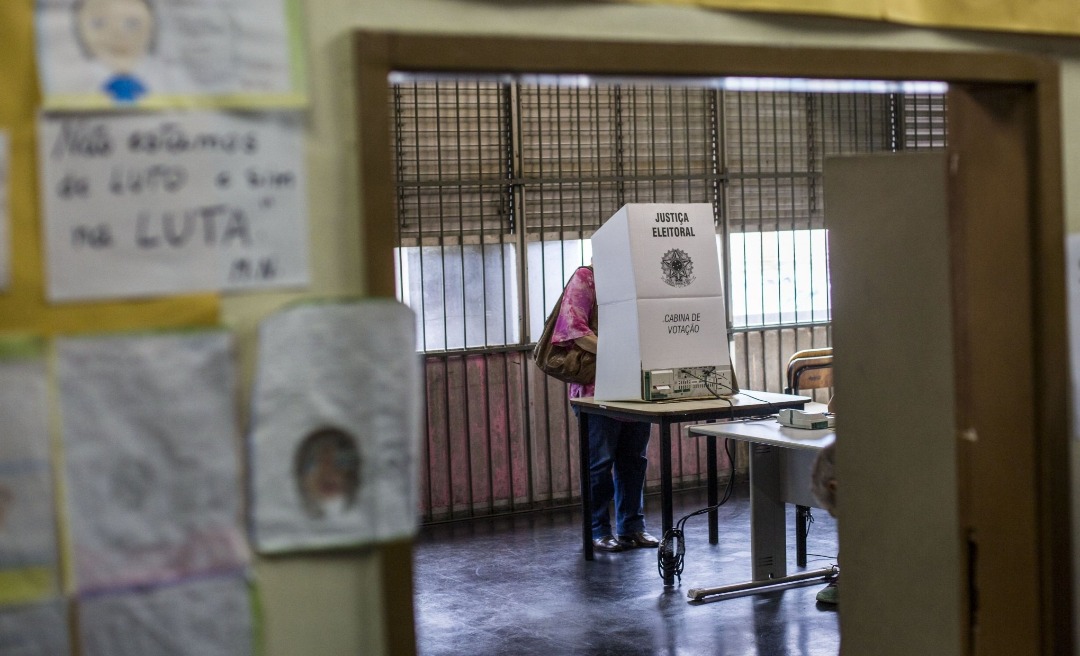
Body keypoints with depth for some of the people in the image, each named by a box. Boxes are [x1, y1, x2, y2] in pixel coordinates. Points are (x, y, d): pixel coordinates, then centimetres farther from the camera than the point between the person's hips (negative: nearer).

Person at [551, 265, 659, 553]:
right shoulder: (585, 278, -5)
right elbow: (573, 327, -16)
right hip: (598, 386, -6)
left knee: (634, 459, 11)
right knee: (601, 461, 1)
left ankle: (632, 527, 21)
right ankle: (598, 531, 12)